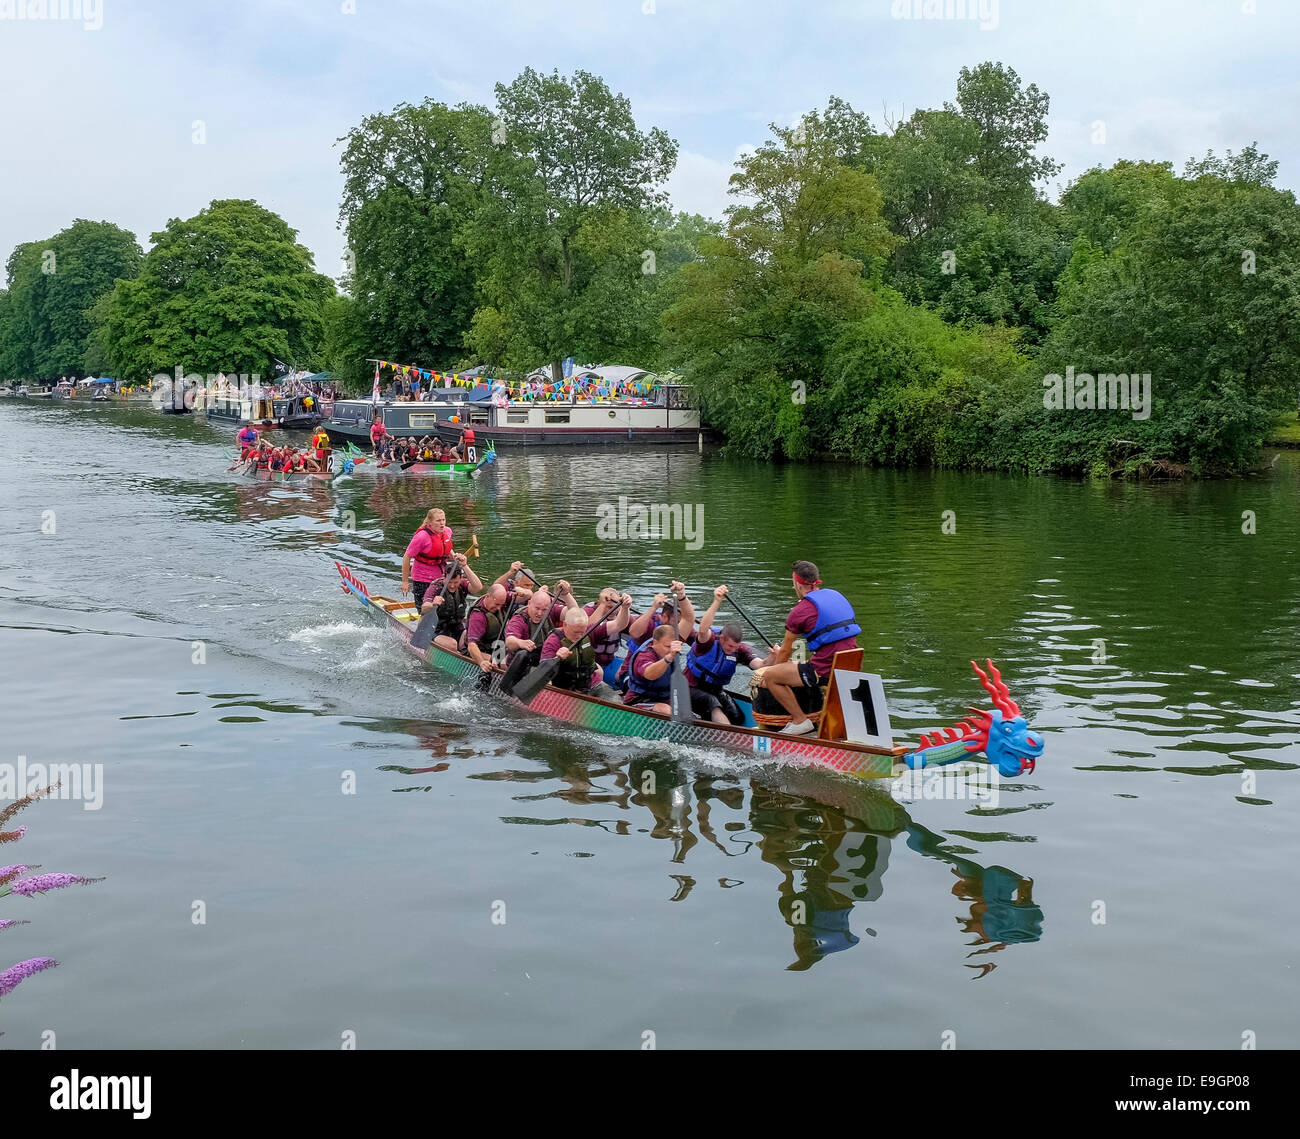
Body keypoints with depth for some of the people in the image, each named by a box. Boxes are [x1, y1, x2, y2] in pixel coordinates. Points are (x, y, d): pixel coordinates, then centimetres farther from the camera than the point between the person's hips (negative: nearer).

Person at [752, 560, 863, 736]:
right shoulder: (837, 596, 14)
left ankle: (800, 721, 2)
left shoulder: (800, 611, -8)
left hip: (825, 672, -8)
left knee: (769, 676, 0)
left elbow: (786, 651, 3)